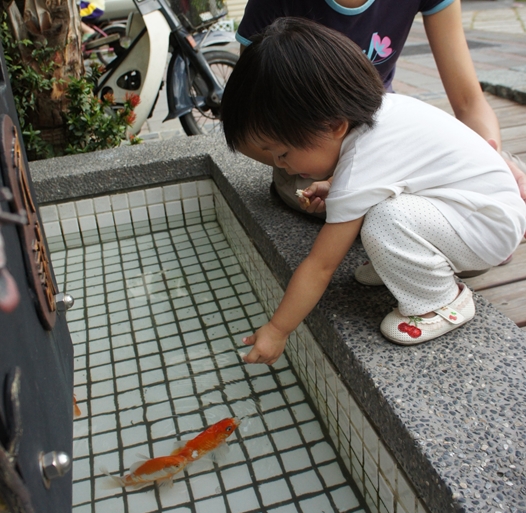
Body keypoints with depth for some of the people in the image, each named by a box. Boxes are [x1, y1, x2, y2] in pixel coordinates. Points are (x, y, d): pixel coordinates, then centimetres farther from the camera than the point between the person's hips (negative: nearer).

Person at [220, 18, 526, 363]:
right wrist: (333, 190, 1)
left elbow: (320, 267, -21)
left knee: (386, 219, -33)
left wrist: (277, 330, -9)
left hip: (493, 226, -8)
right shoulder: (375, 108, -9)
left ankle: (443, 302, -10)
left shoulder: (357, 178, -30)